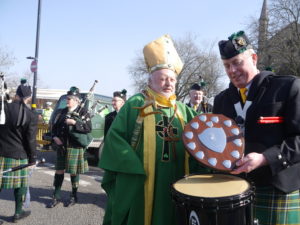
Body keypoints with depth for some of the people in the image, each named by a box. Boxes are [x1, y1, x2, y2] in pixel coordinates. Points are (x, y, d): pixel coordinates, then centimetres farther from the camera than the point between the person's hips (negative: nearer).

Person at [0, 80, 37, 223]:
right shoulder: (31, 116, -8)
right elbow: (31, 140, -6)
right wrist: (33, 158, 3)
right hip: (18, 155, -2)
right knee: (20, 184, 13)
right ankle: (18, 213, 25)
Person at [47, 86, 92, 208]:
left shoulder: (83, 112, -3)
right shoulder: (62, 112, 12)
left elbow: (88, 128, -12)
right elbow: (54, 126, 16)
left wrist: (74, 122, -20)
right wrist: (55, 137, -2)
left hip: (75, 147, -4)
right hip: (61, 146, 5)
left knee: (73, 172, 6)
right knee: (59, 171, 7)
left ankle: (74, 196, 22)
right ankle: (56, 196, 19)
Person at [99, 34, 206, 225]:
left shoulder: (183, 110, 13)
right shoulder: (136, 104, -1)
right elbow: (115, 137, -7)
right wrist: (137, 168, -15)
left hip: (173, 186, 4)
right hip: (138, 184, -4)